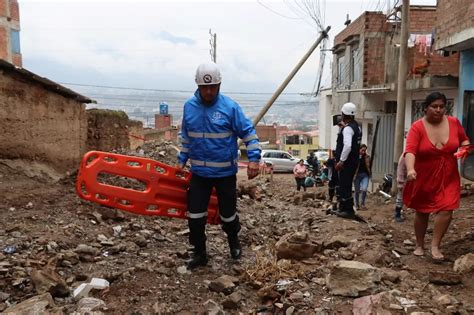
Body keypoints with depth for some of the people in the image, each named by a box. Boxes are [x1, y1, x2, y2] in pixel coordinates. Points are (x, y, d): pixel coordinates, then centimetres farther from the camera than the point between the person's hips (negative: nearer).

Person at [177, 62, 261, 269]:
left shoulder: (230, 107, -11)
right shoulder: (189, 106, 1)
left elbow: (248, 132, -8)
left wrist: (254, 159, -18)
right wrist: (181, 160, 13)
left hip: (225, 172, -3)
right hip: (199, 172, 3)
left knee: (227, 213, 12)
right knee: (195, 214, 3)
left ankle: (234, 242, 42)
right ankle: (199, 254, 21)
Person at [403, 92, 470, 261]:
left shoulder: (454, 122, -4)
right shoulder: (417, 127, -16)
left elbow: (464, 140, 14)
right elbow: (410, 150, -27)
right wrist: (410, 169, -45)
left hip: (448, 178, 2)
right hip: (424, 179, -2)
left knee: (446, 210, -11)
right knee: (422, 213, 11)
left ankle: (435, 246, 5)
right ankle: (420, 245, 29)